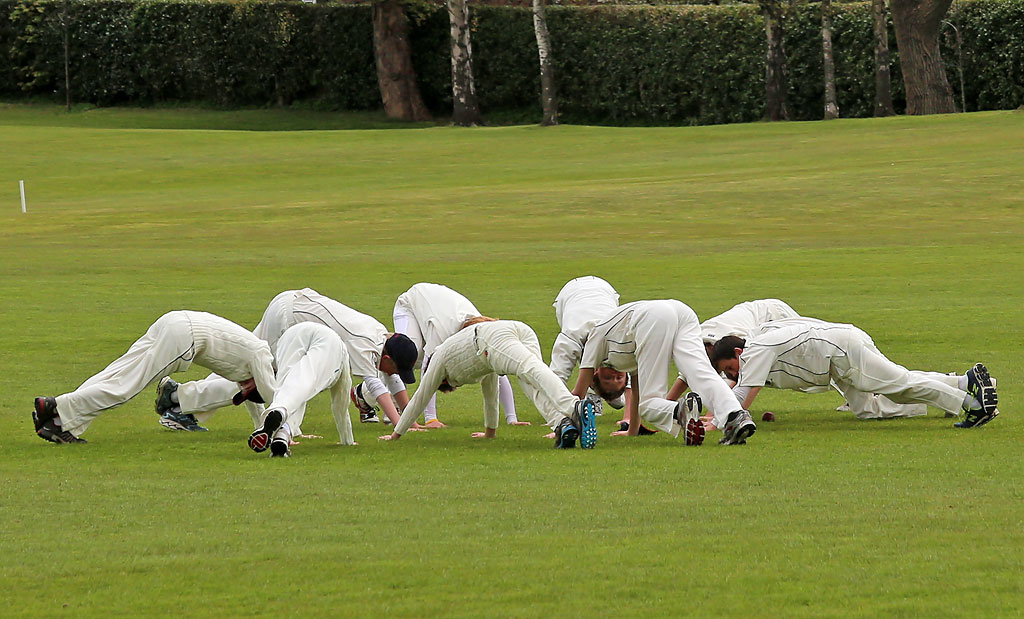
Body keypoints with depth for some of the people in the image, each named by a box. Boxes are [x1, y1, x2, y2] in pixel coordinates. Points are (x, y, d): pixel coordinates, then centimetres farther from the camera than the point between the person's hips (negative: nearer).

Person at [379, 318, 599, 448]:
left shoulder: (441, 357, 31)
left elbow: (421, 398, 36)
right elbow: (490, 392, 58)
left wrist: (396, 434, 45)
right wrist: (490, 431, 70)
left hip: (496, 336, -6)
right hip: (525, 332, 6)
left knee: (533, 371, -29)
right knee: (534, 386, -16)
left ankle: (575, 407, -56)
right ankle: (562, 423, -48)